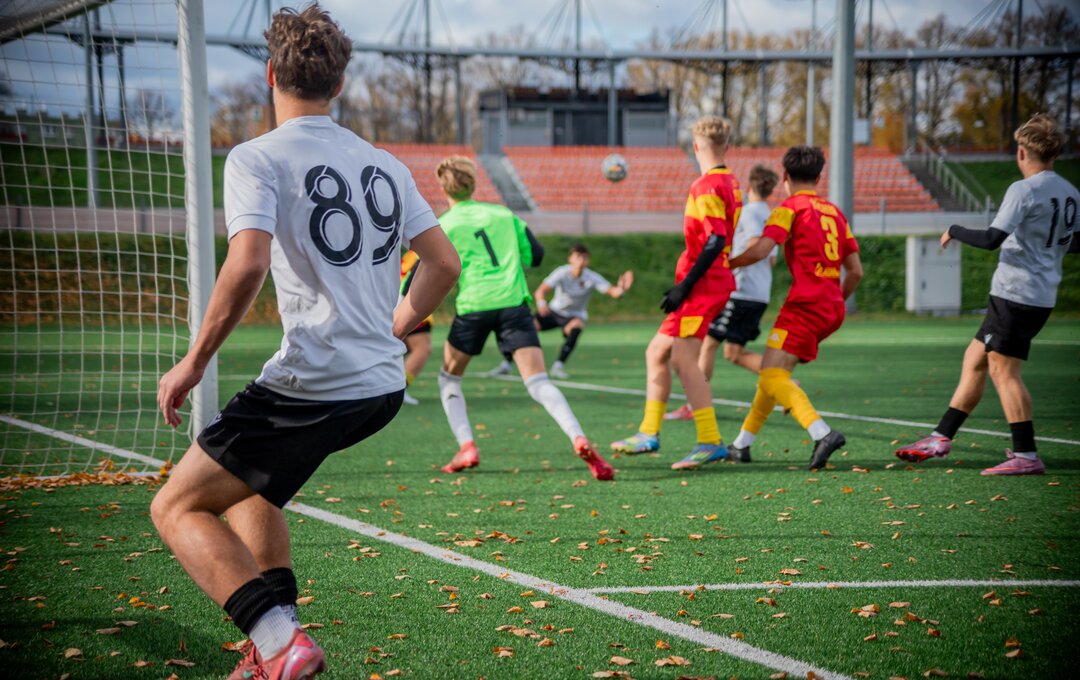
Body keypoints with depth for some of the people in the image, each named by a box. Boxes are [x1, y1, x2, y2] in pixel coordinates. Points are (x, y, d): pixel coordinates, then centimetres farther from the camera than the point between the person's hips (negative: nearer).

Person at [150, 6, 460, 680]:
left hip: (312, 387, -7)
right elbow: (445, 263, 14)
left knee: (177, 507, 6)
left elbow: (248, 265, -21)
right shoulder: (384, 164, 13)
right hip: (384, 387, 7)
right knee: (250, 480, 29)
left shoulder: (257, 158, -7)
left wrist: (193, 362, -12)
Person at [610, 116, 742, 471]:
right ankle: (649, 434, 18)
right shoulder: (730, 183, 15)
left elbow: (716, 241, -22)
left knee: (682, 358, -16)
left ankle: (711, 442, -18)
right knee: (657, 352, 13)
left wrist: (684, 285, -22)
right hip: (716, 282, 10)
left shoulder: (707, 186, -13)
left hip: (703, 284, -10)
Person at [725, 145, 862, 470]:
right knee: (773, 371, 17)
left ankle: (823, 433, -32)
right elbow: (856, 271, 17)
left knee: (772, 377, -13)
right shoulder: (835, 212, 20)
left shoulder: (790, 208, -1)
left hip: (805, 304, -8)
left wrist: (725, 264, -1)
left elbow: (761, 250, -16)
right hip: (832, 309, 8)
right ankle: (742, 443, 22)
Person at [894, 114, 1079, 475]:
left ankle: (1026, 456, -6)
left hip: (1016, 293, -9)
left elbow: (992, 239, -21)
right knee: (974, 360, 15)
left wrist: (955, 231, -5)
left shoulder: (1024, 190, -14)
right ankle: (941, 438, 20)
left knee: (1003, 369, -5)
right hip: (1043, 297, 9)